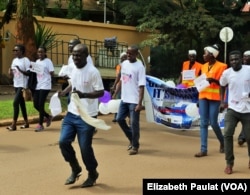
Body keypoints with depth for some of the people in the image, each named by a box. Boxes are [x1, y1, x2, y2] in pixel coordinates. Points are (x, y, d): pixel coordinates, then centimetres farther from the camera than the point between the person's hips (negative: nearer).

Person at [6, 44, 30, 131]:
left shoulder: (25, 60, -10)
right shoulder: (14, 60, 12)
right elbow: (12, 74, 17)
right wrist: (10, 72, -4)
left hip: (22, 85, -8)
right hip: (16, 85, 8)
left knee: (15, 102, -14)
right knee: (21, 103, 12)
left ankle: (14, 124, -11)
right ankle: (26, 122, 22)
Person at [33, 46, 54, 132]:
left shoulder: (48, 61, -6)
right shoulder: (37, 61, 15)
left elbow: (52, 73, -9)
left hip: (45, 86, -7)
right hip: (37, 86, 7)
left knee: (41, 105, -7)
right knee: (36, 105, 6)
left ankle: (40, 124, 4)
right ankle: (48, 117, 28)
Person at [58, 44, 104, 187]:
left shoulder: (93, 72, -16)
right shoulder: (74, 69, 7)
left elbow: (101, 92, -16)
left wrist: (83, 95, -30)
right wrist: (63, 92, 7)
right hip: (72, 113, 7)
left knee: (85, 147, 0)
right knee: (63, 141, 0)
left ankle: (93, 174, 25)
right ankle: (75, 169, 23)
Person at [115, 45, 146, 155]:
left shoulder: (139, 67, -14)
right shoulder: (124, 64, 7)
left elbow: (141, 86, -17)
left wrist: (140, 103, -21)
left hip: (134, 101, -7)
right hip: (124, 99, 7)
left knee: (134, 123, 0)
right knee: (119, 119, 11)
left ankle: (135, 146, 16)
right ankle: (132, 139, 29)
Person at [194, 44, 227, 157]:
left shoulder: (221, 66, -6)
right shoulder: (204, 66, 13)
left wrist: (214, 80, -22)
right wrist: (199, 98, 15)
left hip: (214, 98, -5)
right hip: (203, 97, 6)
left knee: (213, 123, -2)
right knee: (203, 123, 1)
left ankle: (222, 142, 25)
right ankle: (203, 150, 2)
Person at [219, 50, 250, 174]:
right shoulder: (226, 73, -2)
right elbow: (222, 86, 15)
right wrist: (222, 102, 8)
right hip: (232, 108, 1)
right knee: (227, 134, -13)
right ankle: (229, 163, 0)